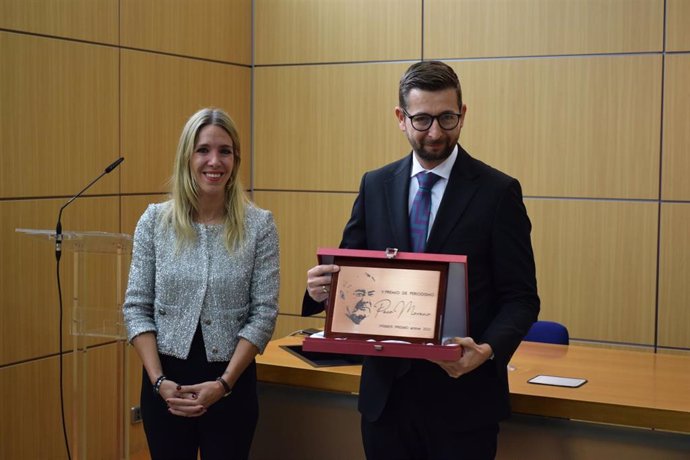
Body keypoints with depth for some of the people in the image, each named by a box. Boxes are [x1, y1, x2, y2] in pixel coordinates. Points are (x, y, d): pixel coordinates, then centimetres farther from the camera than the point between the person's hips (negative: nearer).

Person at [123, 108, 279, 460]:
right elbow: (136, 308, 0)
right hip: (166, 381, 1)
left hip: (232, 381, -1)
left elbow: (264, 314, -7)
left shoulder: (259, 225, -5)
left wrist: (223, 383, -13)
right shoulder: (155, 220, -1)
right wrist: (159, 380, -10)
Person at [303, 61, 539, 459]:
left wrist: (488, 350, -24)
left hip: (463, 394, -3)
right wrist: (324, 287, -14)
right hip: (386, 392, 3)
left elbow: (520, 296, -6)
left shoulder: (498, 192, -5)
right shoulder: (375, 186, 6)